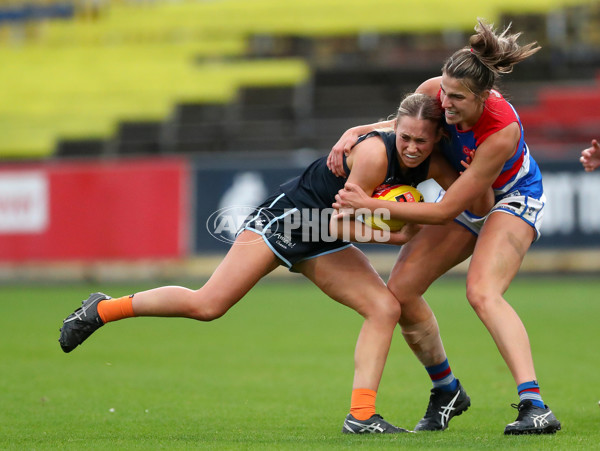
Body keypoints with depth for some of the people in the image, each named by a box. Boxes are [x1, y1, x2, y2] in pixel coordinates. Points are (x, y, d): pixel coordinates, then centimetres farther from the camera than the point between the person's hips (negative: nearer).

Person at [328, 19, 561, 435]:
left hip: (513, 199, -7)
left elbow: (445, 211, -34)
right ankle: (446, 393, 16)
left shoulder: (502, 132, -39)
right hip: (465, 200, 7)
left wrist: (372, 206, -36)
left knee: (483, 292, -32)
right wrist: (354, 133, -15)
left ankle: (535, 407, -39)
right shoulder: (434, 91, -23)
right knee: (400, 290, -4)